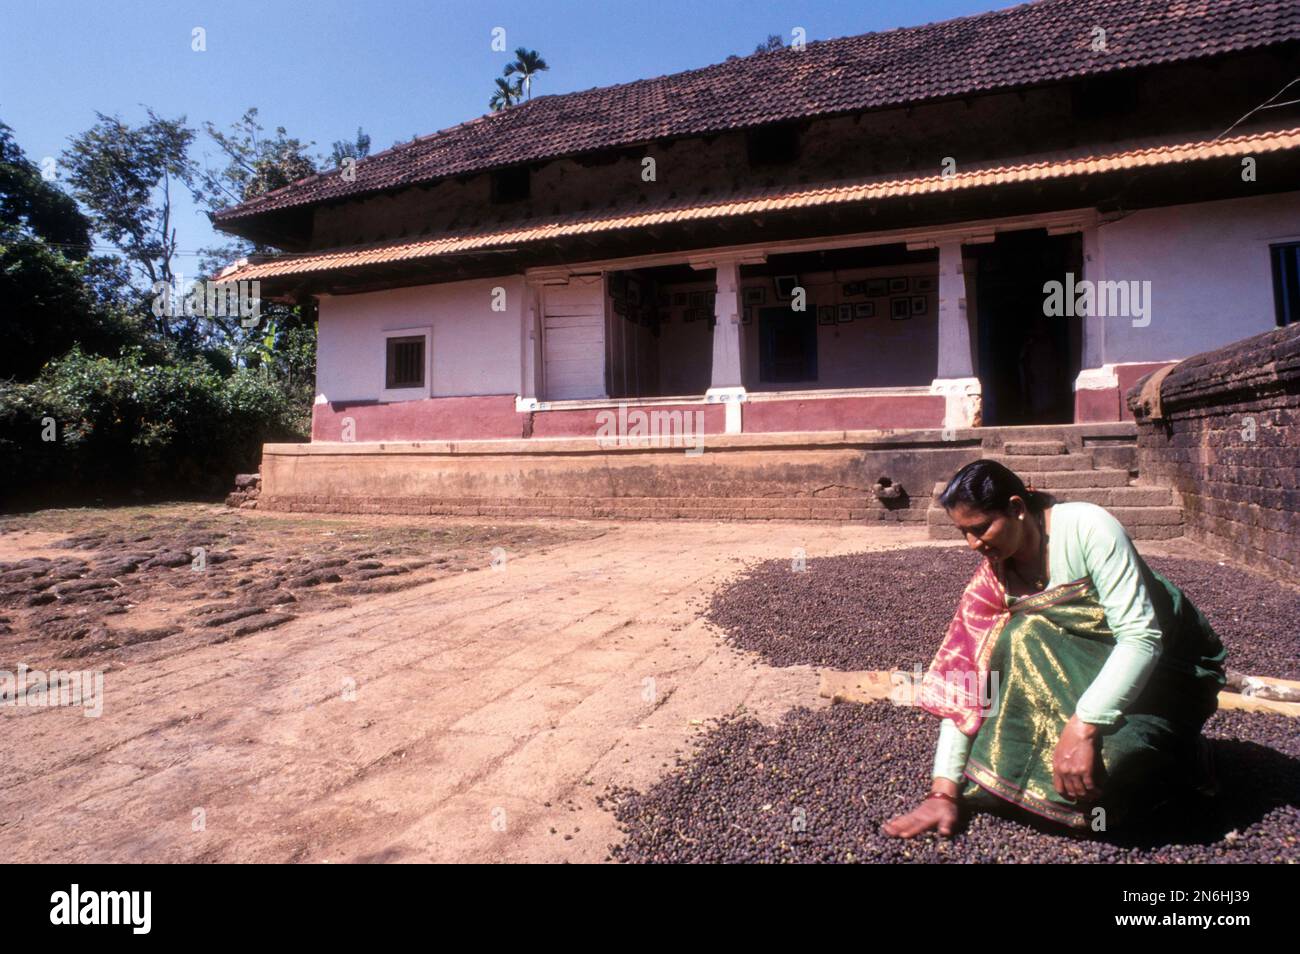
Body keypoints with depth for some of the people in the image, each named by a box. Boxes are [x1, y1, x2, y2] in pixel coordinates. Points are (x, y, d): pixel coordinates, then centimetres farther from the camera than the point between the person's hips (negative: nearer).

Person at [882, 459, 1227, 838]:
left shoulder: (1087, 527, -23)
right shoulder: (992, 579, -9)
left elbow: (1141, 637, -29)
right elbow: (965, 680, -13)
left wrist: (1081, 726, -38)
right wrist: (943, 792, -19)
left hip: (1170, 668, -5)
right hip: (1086, 670, 5)